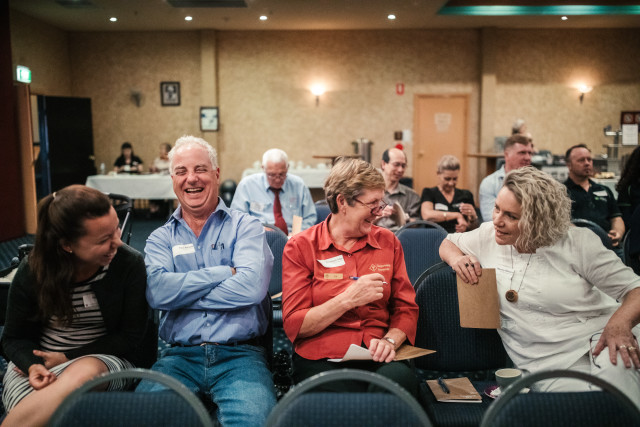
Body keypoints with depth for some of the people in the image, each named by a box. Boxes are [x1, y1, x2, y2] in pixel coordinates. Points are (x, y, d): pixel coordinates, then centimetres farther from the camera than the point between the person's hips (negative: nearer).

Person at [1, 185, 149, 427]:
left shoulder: (130, 264, -11)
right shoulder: (32, 271, -5)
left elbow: (130, 337, -5)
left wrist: (68, 358, -14)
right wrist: (33, 366, -18)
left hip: (103, 359, 0)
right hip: (37, 362, 0)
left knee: (85, 373, -38)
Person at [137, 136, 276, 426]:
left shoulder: (245, 227, 6)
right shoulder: (161, 238, 14)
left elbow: (251, 287, -13)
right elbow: (157, 292, -7)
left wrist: (181, 292, -5)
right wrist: (225, 272, -8)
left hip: (239, 355, -2)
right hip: (180, 355, 2)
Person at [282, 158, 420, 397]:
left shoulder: (388, 242, 14)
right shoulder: (300, 247, 2)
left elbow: (406, 308, 14)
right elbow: (293, 325, -3)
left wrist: (391, 340, -8)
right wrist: (348, 300, -14)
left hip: (377, 358, 4)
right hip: (320, 359, -3)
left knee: (401, 378, -32)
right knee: (340, 393, -37)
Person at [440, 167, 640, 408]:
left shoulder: (577, 242, -2)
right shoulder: (488, 236, 6)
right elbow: (448, 243, 23)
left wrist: (620, 324, -25)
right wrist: (458, 259, -2)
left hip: (599, 342, 0)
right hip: (549, 364, 0)